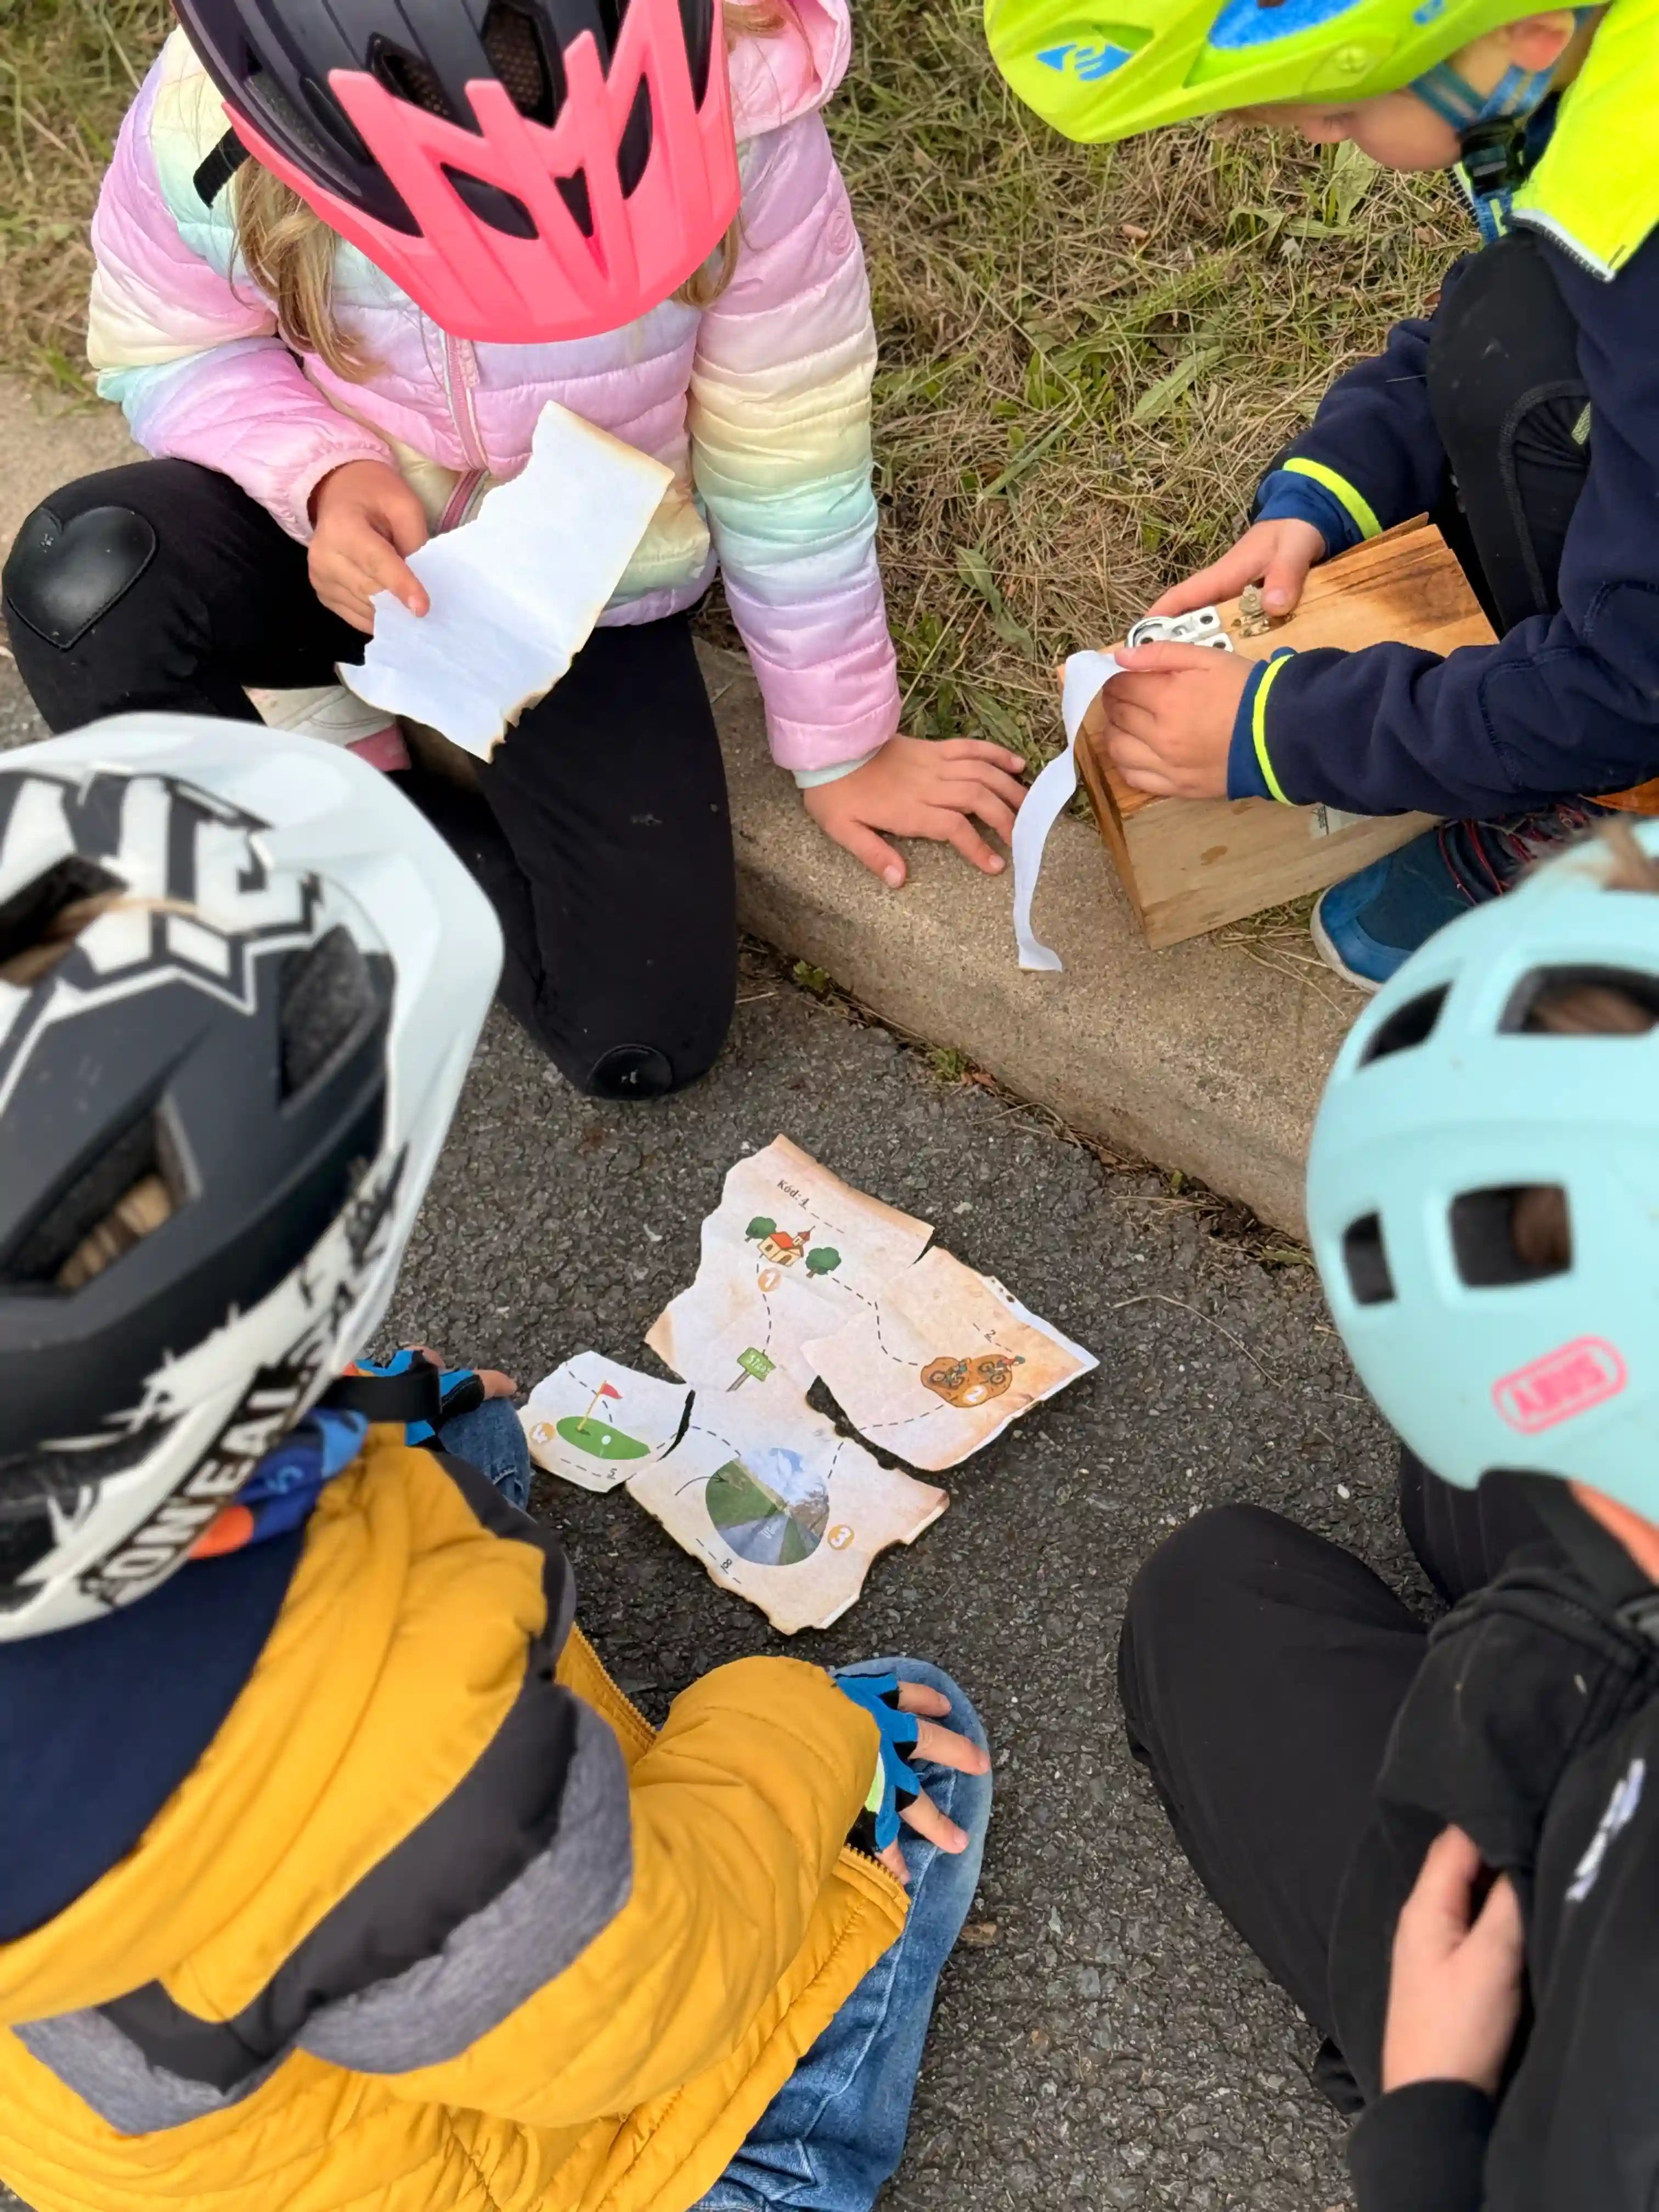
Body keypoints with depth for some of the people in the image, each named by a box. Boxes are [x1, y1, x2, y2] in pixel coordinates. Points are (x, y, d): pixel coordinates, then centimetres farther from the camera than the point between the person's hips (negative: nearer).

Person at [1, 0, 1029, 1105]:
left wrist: (840, 745, -5)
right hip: (360, 538, 1)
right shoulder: (207, 130, -27)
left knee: (646, 1030, -14)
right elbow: (166, 353, -7)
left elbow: (787, 460, -16)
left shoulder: (733, 122, -29)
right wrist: (321, 477, -30)